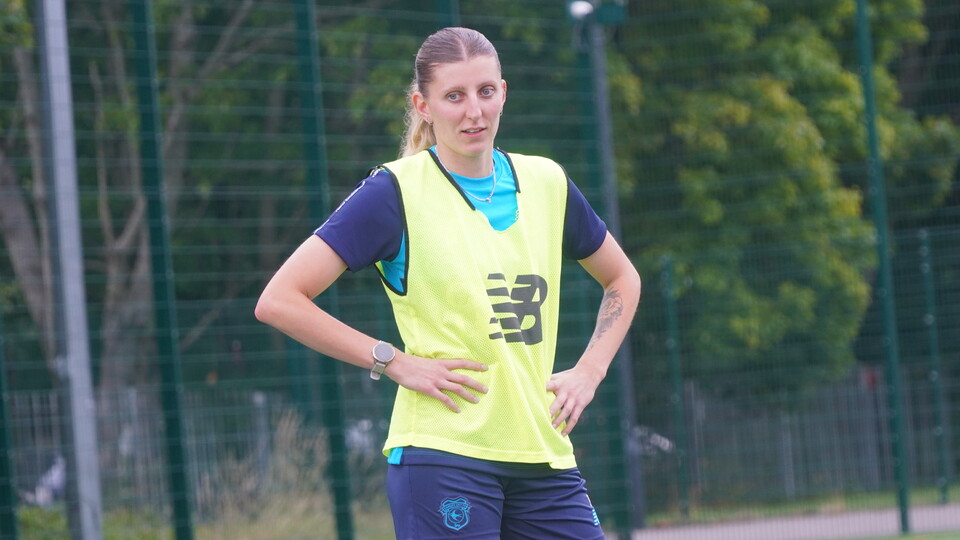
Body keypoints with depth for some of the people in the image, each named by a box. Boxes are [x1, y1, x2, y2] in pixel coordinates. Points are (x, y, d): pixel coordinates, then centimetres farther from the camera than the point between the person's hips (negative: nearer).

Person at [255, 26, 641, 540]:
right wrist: (396, 362, -10)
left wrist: (589, 370, 12)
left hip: (542, 454, 5)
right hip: (442, 454, -5)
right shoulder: (396, 192, -5)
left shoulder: (546, 183, 11)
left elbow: (622, 279, 28)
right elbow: (278, 301, -10)